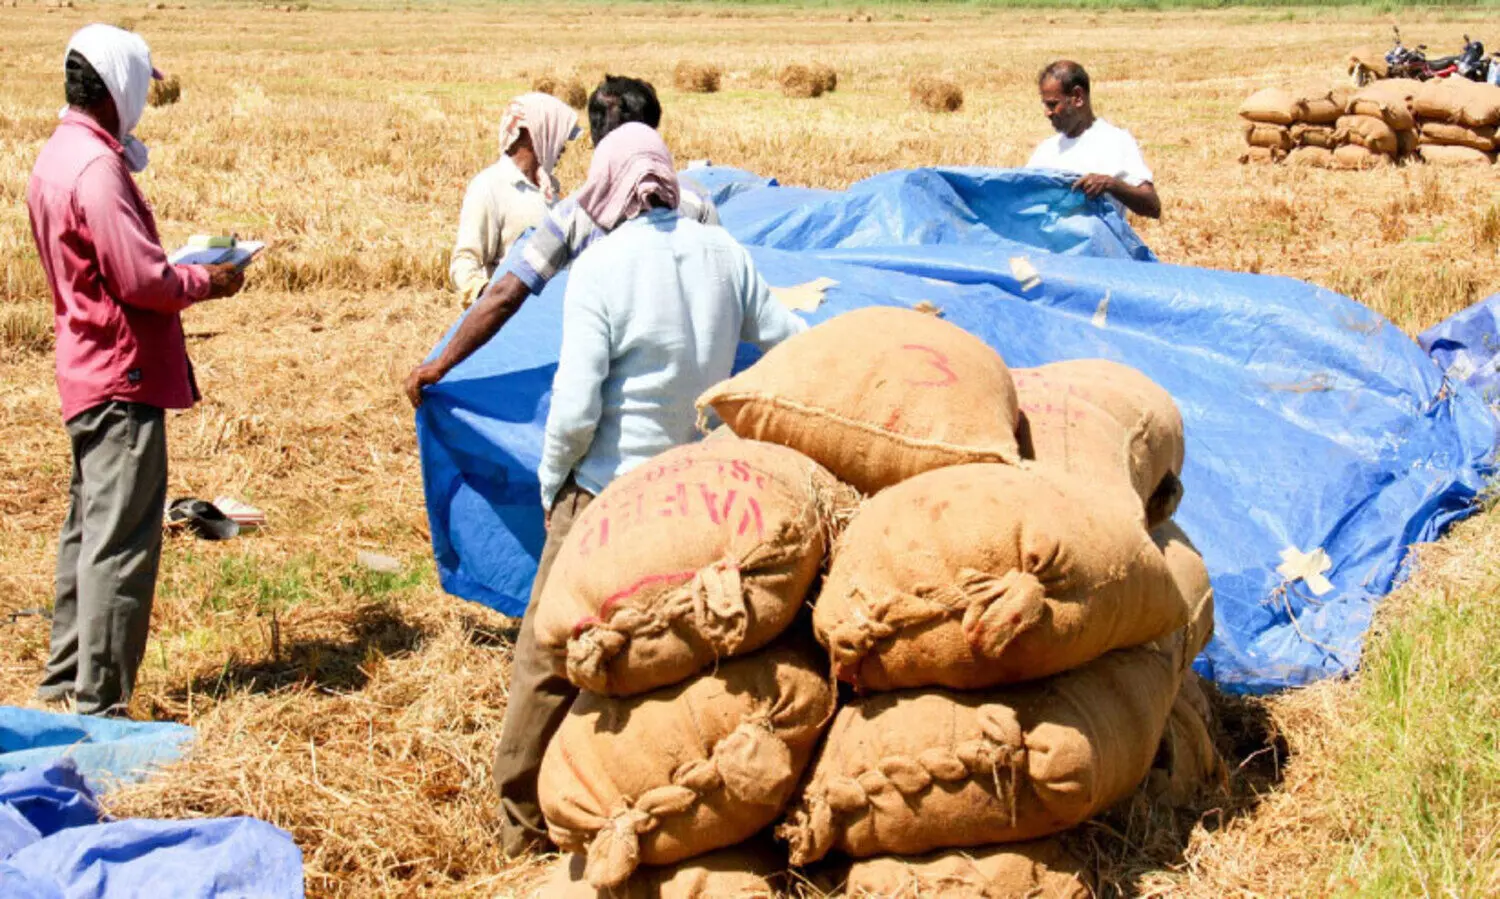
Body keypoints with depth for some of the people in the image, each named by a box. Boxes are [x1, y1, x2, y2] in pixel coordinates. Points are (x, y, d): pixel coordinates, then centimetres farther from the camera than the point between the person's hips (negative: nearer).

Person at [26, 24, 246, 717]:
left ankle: (65, 678, 27)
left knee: (89, 528, 18)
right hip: (124, 378, -10)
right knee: (121, 541, -7)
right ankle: (99, 703, -4)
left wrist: (182, 269, 13)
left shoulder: (55, 158, 13)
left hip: (85, 372, 10)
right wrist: (207, 280, -6)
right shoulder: (97, 167, -19)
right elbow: (142, 279, -23)